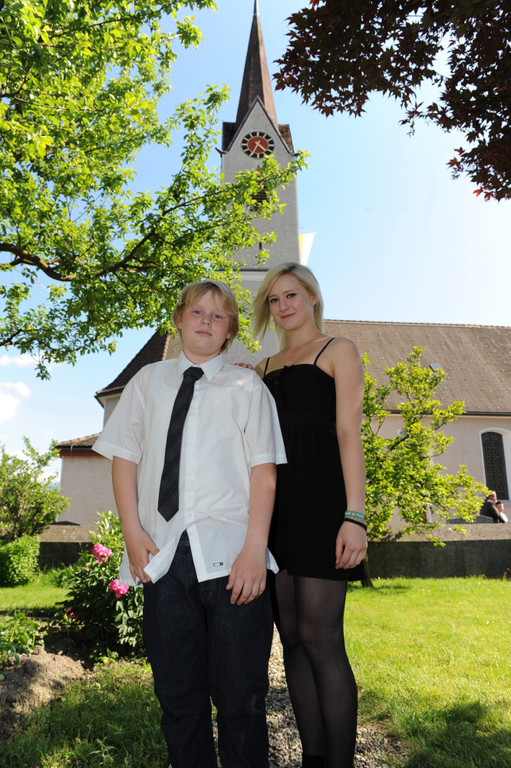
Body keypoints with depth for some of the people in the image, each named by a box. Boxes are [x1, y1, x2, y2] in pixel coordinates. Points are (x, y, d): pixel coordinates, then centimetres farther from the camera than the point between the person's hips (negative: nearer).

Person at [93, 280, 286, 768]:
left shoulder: (247, 387, 9)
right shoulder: (147, 382, 15)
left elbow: (264, 470, 0)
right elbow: (124, 458, 11)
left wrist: (255, 549, -10)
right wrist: (133, 533, -1)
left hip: (231, 554, -2)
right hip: (164, 553, 2)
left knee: (240, 694, 3)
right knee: (177, 692, 11)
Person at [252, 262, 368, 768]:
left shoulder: (338, 350, 7)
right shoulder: (265, 367, 23)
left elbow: (349, 433, -5)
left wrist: (354, 515, -13)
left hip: (319, 494, -5)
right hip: (272, 499, 6)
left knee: (319, 636, -7)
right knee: (292, 636, 7)